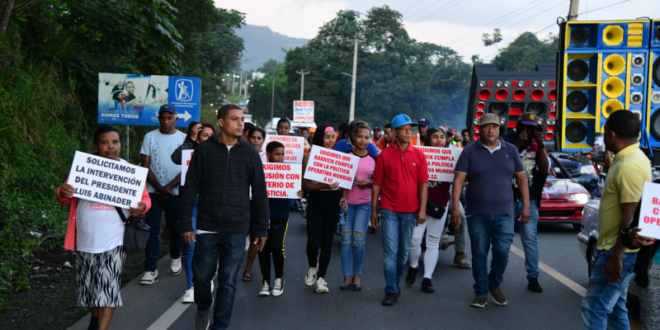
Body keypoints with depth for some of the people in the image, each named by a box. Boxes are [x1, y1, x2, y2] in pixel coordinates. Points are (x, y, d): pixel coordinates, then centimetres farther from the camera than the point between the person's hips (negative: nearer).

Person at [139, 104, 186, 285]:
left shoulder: (184, 138, 2)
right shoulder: (150, 137, 4)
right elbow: (146, 167, 1)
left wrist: (169, 187, -11)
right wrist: (160, 188, -10)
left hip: (176, 192, 0)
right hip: (154, 191, 0)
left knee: (175, 228, 9)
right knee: (152, 230, -4)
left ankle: (175, 258, 32)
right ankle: (150, 269, -3)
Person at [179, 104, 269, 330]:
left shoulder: (250, 154, 4)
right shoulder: (204, 150, 1)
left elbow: (260, 193, 7)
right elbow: (190, 189, 1)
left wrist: (262, 229, 6)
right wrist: (186, 224, -3)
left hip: (236, 229, 1)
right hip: (207, 227, 0)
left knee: (228, 281, 4)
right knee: (201, 275, 8)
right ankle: (203, 308, 38)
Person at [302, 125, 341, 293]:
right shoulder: (309, 157, -1)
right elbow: (304, 184, -8)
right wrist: (324, 186, -21)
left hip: (333, 201, 2)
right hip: (315, 201, -2)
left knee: (327, 241, 4)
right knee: (313, 241, -7)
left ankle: (321, 277, 18)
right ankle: (313, 267, 24)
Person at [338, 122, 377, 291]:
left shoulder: (374, 159, 6)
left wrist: (368, 183, -8)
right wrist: (343, 197, -12)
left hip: (364, 203, 0)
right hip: (347, 201, 0)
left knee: (359, 239, -6)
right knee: (346, 239, -2)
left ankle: (357, 275, 11)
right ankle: (347, 277, 6)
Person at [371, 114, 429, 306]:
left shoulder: (418, 155, 4)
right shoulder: (384, 155, 0)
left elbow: (423, 184, 4)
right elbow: (377, 184, 3)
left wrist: (422, 209, -4)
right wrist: (374, 210, 1)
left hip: (410, 211, 2)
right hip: (389, 210, -2)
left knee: (404, 251, 11)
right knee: (390, 251, -4)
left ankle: (396, 282, 30)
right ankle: (391, 291, 1)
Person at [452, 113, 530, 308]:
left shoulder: (510, 151, 8)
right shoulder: (470, 152, 2)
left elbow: (521, 178, 11)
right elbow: (458, 180, -4)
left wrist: (526, 206, 4)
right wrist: (455, 207, -13)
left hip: (503, 212, 1)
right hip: (477, 212, -1)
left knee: (502, 251, -6)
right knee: (479, 253, 4)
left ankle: (495, 284, 20)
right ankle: (481, 293, 17)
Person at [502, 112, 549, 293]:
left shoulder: (536, 145, 12)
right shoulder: (507, 141, 1)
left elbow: (545, 169, 1)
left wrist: (540, 146, -7)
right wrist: (518, 145, -17)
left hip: (529, 199, 3)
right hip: (507, 197, -3)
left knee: (530, 238, 0)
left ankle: (533, 278, 4)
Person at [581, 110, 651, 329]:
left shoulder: (629, 165, -22)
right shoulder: (629, 158, 10)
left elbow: (631, 217, -24)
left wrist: (616, 256, -22)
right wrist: (609, 167, 20)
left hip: (620, 251, -10)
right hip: (616, 248, 10)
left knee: (594, 307, -6)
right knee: (614, 308, 16)